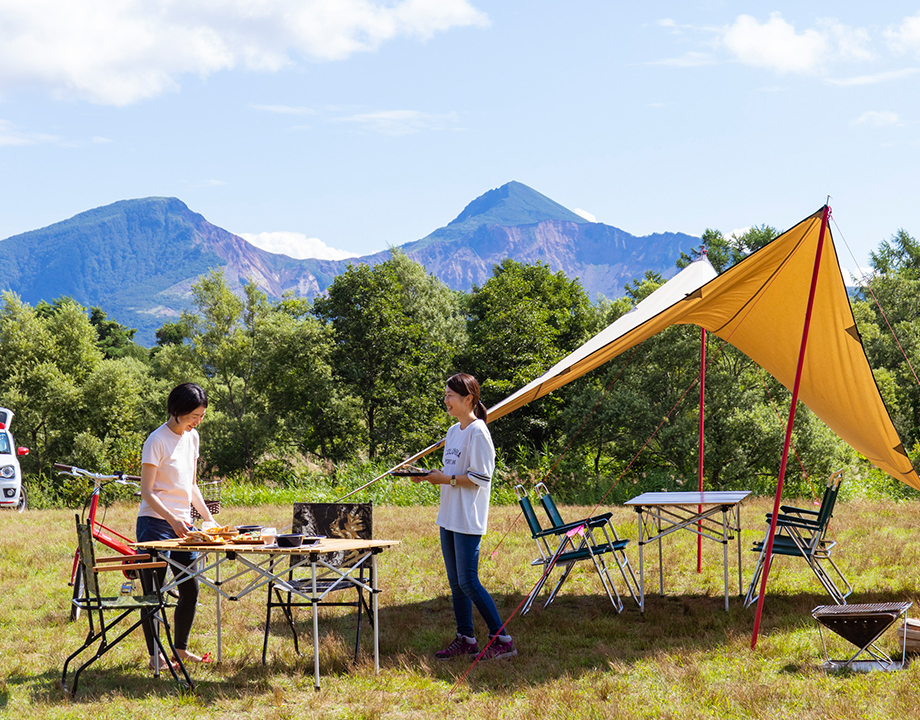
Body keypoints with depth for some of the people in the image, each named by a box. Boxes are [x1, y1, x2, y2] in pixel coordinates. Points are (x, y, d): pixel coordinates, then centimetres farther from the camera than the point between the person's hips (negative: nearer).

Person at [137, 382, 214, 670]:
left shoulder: (192, 437, 10)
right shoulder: (158, 441, -13)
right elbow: (147, 491, -15)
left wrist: (208, 518, 9)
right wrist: (171, 518, -27)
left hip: (182, 524, 7)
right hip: (155, 524, -7)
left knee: (190, 589, 9)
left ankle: (181, 648, 22)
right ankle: (154, 655, 6)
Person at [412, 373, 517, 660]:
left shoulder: (478, 432, -13)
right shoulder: (453, 431, 14)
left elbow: (481, 478, -16)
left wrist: (447, 479, -17)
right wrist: (431, 476, 4)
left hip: (468, 519, -9)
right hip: (449, 516, 9)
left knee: (468, 581, -10)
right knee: (455, 581, 11)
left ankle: (501, 639, -4)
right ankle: (465, 639, 18)